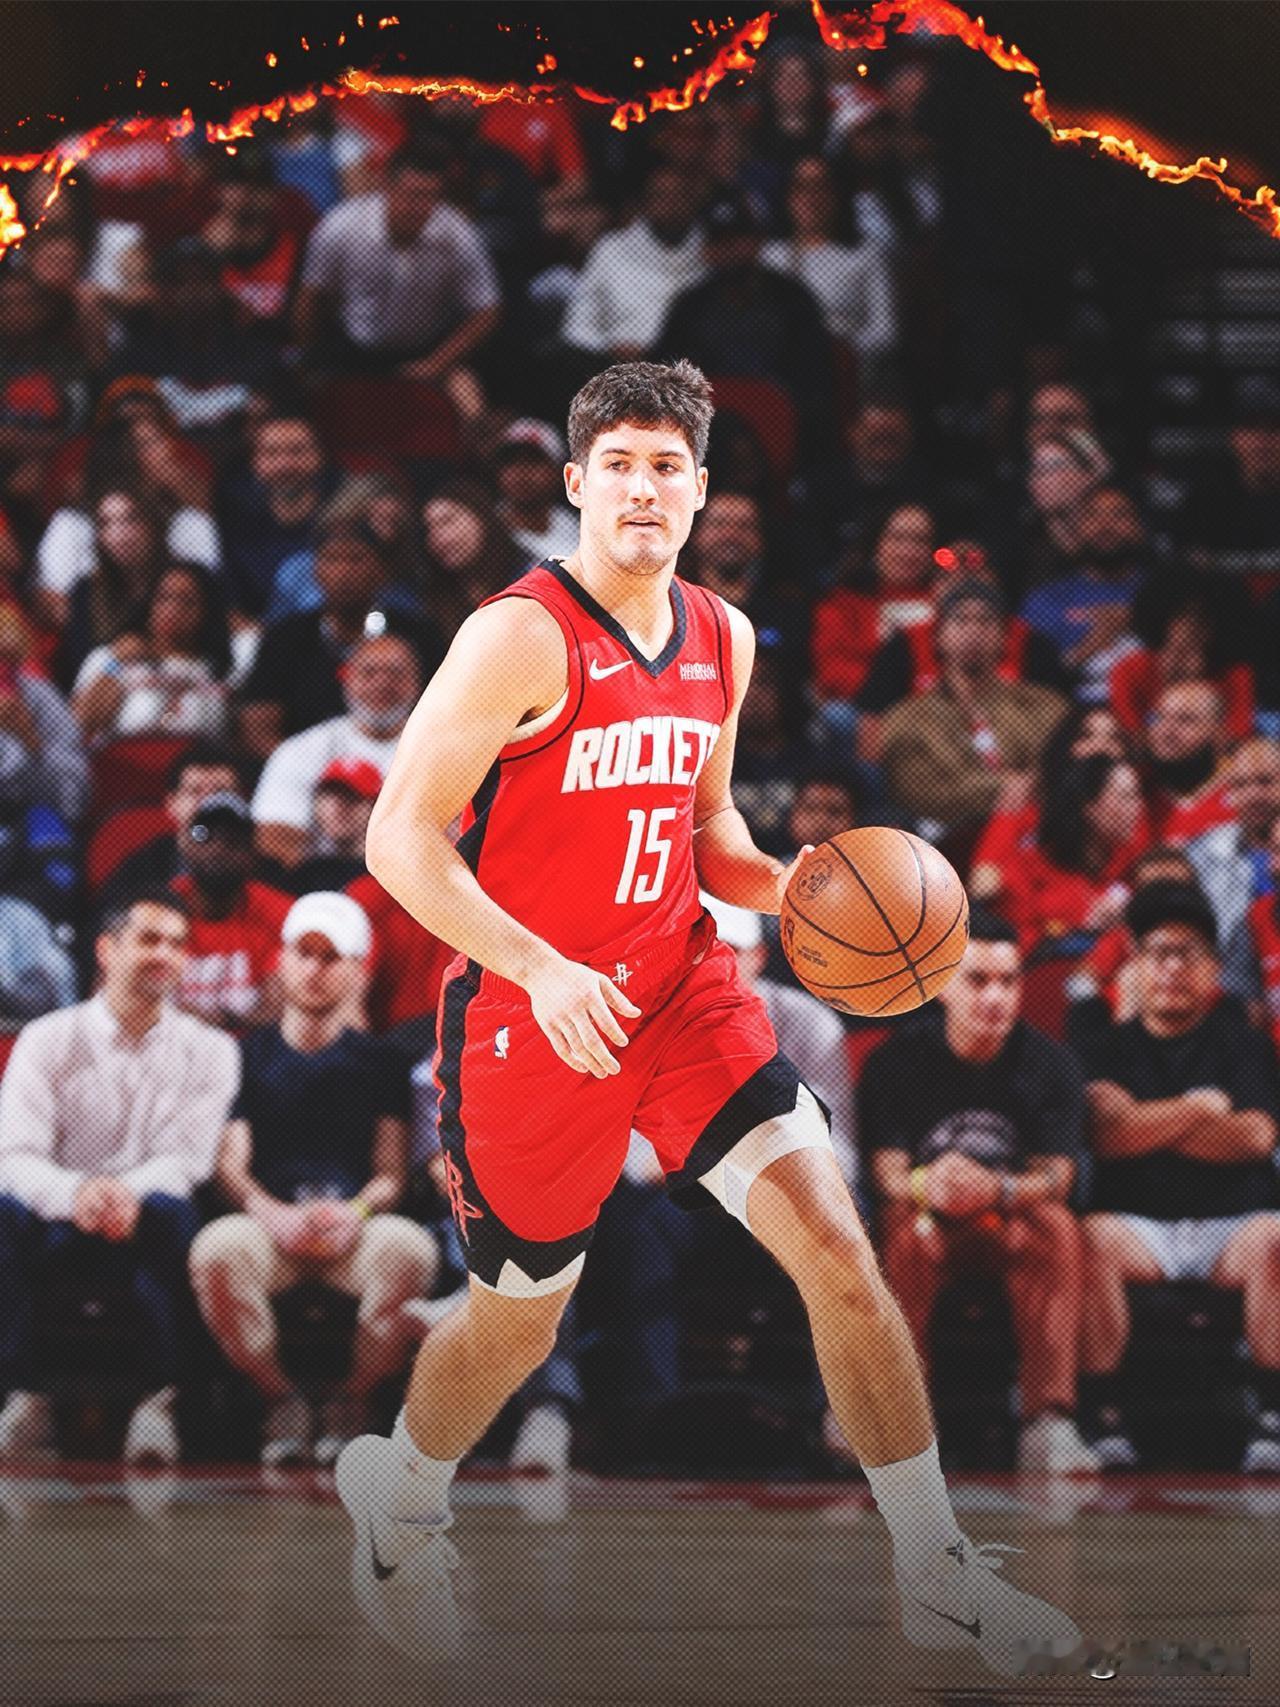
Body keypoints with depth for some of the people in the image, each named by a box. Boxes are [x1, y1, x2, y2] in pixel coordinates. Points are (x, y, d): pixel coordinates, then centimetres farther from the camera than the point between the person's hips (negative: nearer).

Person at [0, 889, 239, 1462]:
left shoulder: (208, 1051, 7)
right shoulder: (49, 1040, 4)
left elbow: (187, 1159, -5)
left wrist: (130, 1194, -30)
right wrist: (75, 1194, -32)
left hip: (144, 1229, 0)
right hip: (57, 1224, 0)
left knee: (172, 1212, -35)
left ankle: (159, 1399, -29)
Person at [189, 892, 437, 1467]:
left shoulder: (378, 1061, 17)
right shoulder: (251, 1054, 16)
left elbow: (393, 1172, 8)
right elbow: (230, 1166, 6)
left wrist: (356, 1211, -15)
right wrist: (275, 1215, -16)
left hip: (357, 1226, 0)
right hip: (271, 1224, 0)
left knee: (409, 1248, -35)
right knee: (216, 1249, -35)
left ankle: (351, 1401, -11)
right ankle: (281, 1400, -11)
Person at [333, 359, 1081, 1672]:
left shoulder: (721, 640, 6)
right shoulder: (521, 637, -16)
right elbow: (400, 835, -18)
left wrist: (781, 886, -2)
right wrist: (540, 970, -28)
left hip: (680, 989, 5)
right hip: (529, 1017, -5)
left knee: (835, 1242, -11)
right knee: (516, 1321, 11)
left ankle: (940, 1579, -5)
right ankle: (397, 1500, 44)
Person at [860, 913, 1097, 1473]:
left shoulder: (1048, 1064, 0)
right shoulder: (896, 1062, -4)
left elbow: (1056, 1176, -10)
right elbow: (888, 1175, -12)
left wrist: (997, 1189, -34)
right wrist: (926, 1187, -38)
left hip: (1012, 1220, 1)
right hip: (926, 1217, -1)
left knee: (1057, 1227, -31)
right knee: (910, 1233, -35)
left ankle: (1049, 1422, -36)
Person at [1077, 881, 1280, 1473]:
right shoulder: (1110, 1049, 16)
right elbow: (1110, 1134, -3)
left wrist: (1152, 1122, -1)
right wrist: (1198, 1107, -1)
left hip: (1232, 1222, 0)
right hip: (1140, 1226, 0)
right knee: (1090, 1241, -34)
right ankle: (1103, 1416, -31)